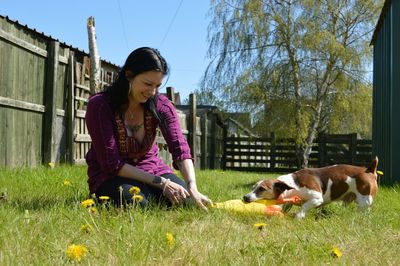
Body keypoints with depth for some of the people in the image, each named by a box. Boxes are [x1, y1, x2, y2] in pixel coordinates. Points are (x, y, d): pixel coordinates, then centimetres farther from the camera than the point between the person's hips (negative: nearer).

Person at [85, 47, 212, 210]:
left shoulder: (161, 105, -8)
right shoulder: (99, 105, -20)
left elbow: (180, 148, -20)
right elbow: (112, 163, -21)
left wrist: (192, 187, -38)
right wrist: (160, 182, -28)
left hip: (150, 167, 4)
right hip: (110, 175, -4)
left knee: (185, 201, -21)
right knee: (136, 203, -35)